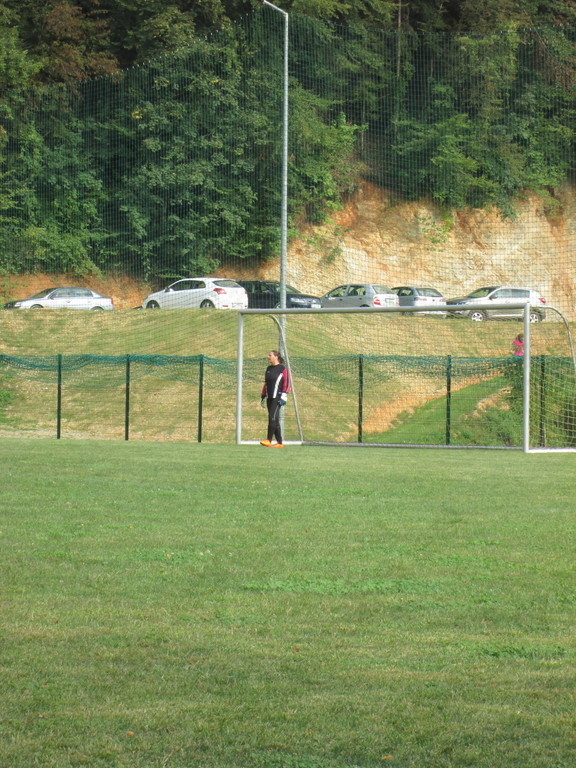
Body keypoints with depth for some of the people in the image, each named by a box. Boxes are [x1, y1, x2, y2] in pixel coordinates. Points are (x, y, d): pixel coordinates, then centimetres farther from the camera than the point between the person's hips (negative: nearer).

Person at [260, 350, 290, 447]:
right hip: (269, 398, 8)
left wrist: (284, 395, -17)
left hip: (277, 397, -8)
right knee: (274, 420, 6)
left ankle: (269, 440, -19)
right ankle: (279, 442, 9)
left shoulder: (282, 368, -4)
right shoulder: (269, 369, 19)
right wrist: (263, 396, 23)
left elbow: (287, 382, -9)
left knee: (272, 417, -16)